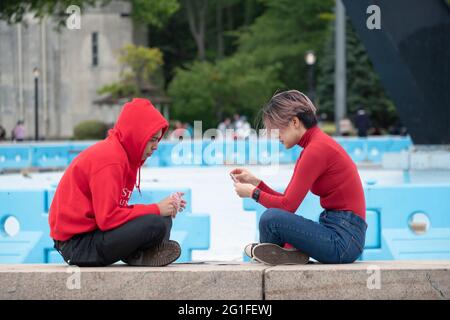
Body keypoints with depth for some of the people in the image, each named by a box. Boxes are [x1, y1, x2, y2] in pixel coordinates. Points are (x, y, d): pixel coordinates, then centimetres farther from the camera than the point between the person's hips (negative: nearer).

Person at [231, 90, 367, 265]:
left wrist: (253, 192, -2)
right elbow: (287, 200, 17)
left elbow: (287, 205, -16)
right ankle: (291, 251, -3)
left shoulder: (317, 149, -16)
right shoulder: (315, 145, 15)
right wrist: (255, 182, 10)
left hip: (343, 237, -11)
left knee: (271, 219, -25)